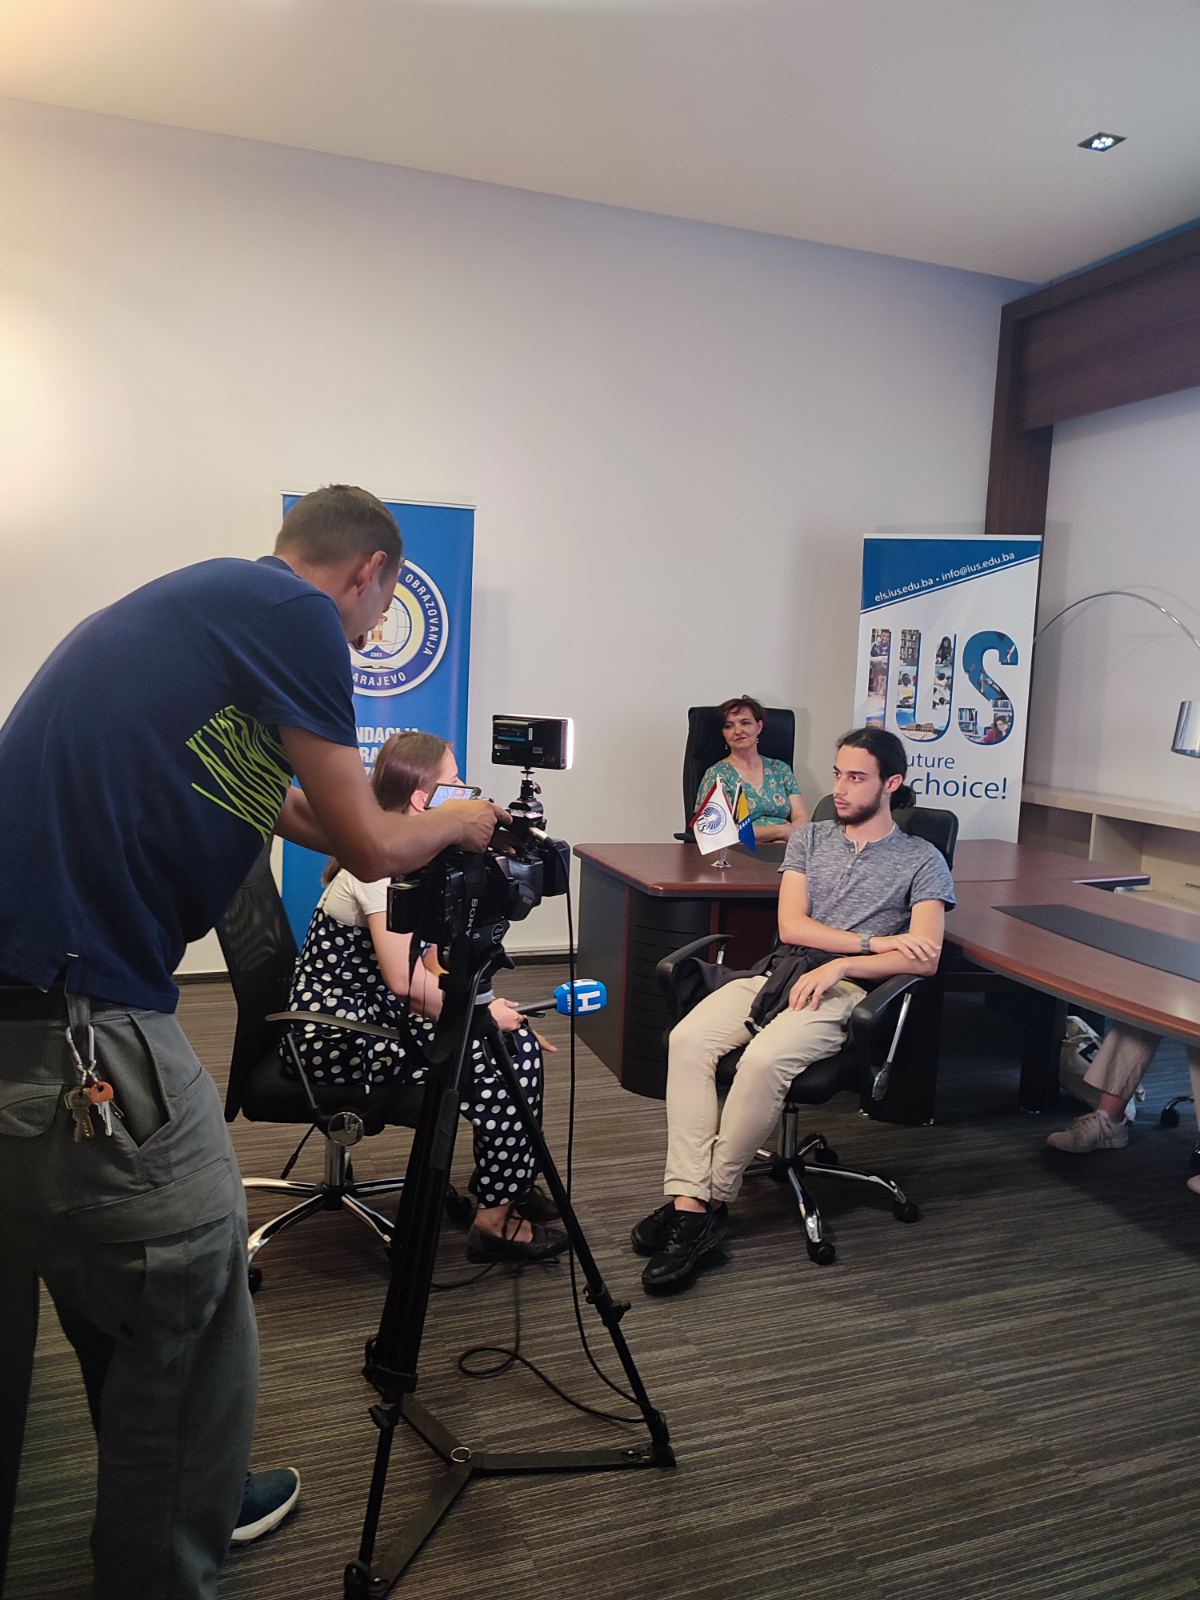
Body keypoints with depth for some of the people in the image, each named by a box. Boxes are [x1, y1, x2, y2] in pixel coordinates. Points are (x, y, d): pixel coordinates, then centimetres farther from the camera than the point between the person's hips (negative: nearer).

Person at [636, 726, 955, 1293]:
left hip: (848, 991, -4)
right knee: (688, 1039, -26)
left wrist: (840, 965, -14)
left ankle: (710, 1203, -17)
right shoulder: (809, 838, 21)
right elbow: (791, 925, 7)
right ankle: (688, 1203, -25)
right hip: (780, 971, 4)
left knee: (764, 1059, -35)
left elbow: (925, 958, -3)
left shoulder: (922, 860, 10)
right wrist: (873, 940, -5)